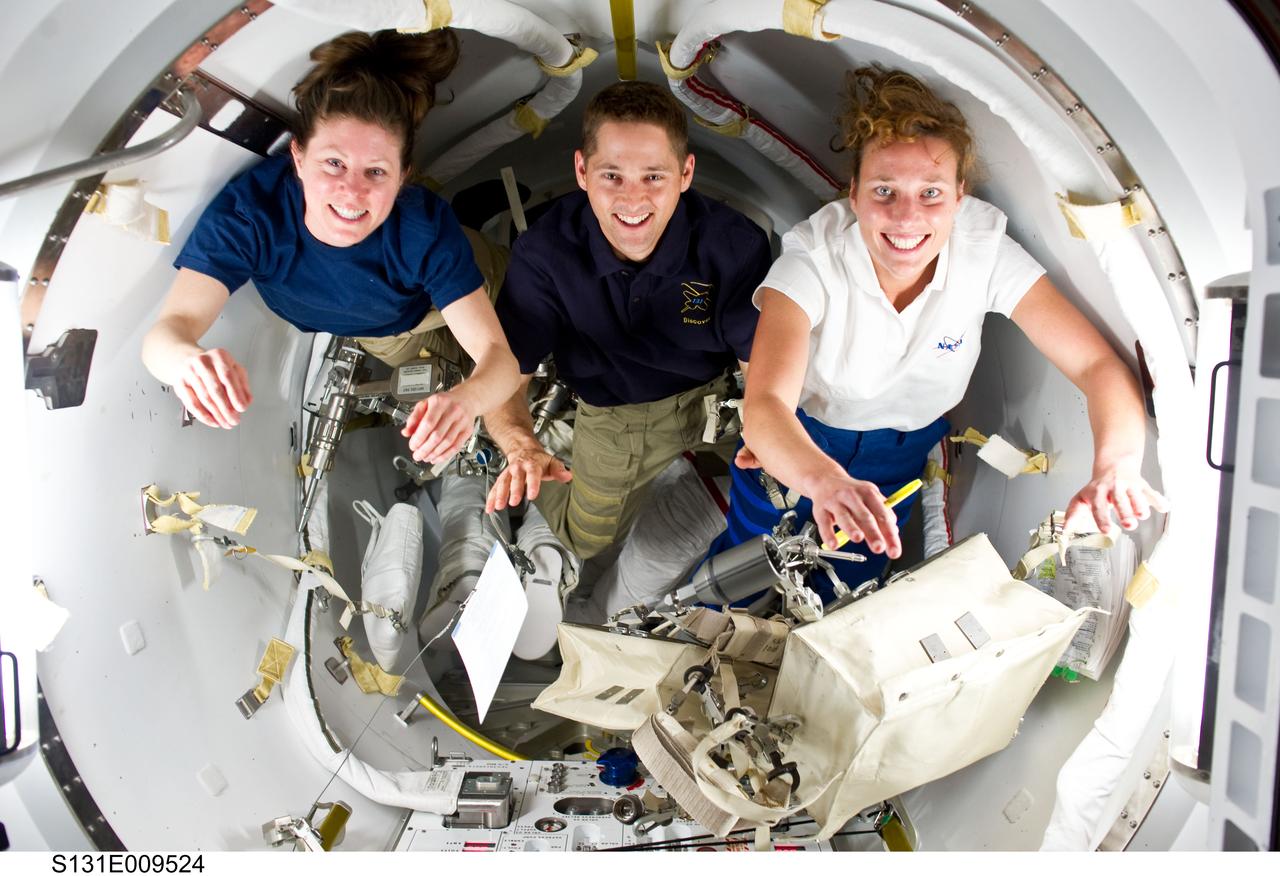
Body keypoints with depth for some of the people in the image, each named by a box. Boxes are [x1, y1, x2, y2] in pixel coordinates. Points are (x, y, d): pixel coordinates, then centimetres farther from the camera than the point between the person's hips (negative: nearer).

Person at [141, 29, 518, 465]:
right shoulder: (247, 212, -41)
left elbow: (497, 355, -45)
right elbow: (168, 328, -48)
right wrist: (188, 361, -75)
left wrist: (466, 399, -71)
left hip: (436, 303, -1)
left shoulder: (425, 228, -43)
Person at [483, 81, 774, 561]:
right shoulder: (543, 252, -29)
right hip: (613, 414, 0)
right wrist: (522, 446, -48)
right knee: (587, 539, 15)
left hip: (717, 391, 0)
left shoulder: (735, 243, -29)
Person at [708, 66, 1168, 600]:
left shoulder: (984, 251, -26)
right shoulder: (814, 258, -34)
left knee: (843, 593, 19)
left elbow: (1099, 365, -27)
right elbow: (764, 405, -46)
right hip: (795, 441, -2)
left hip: (902, 452, 3)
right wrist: (824, 479, -68)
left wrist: (1116, 467, -48)